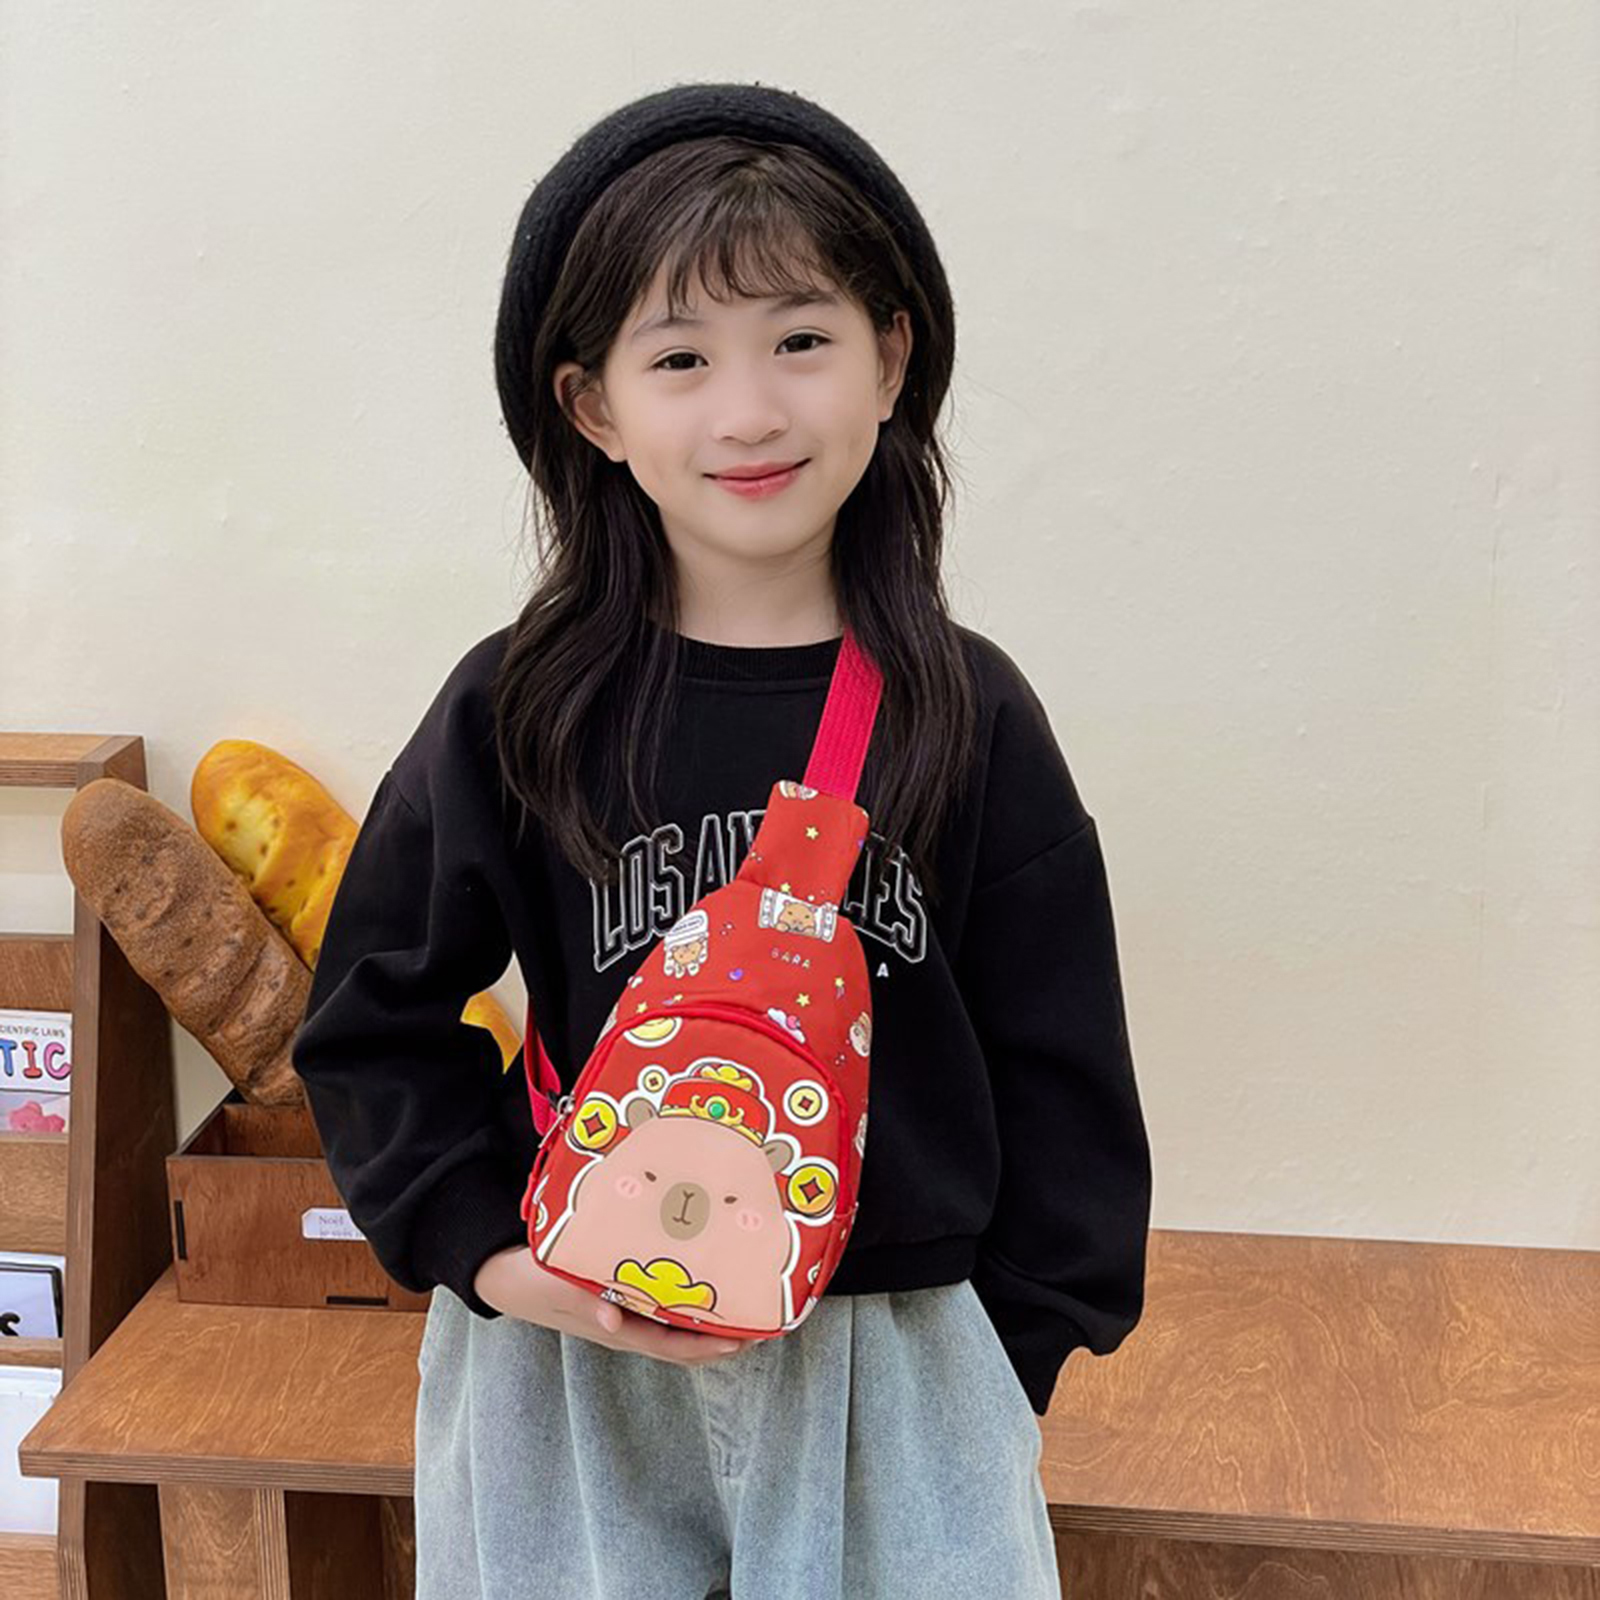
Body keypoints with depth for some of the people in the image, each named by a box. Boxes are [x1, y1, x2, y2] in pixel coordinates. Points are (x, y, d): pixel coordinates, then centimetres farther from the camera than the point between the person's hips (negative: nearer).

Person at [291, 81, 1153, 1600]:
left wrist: (1020, 1339, 2)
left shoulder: (969, 715, -5)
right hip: (573, 1363, 0)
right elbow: (374, 1023, 2)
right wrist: (492, 1256, -8)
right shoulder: (515, 711, -7)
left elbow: (1058, 1068, 2)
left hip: (899, 1357, 1)